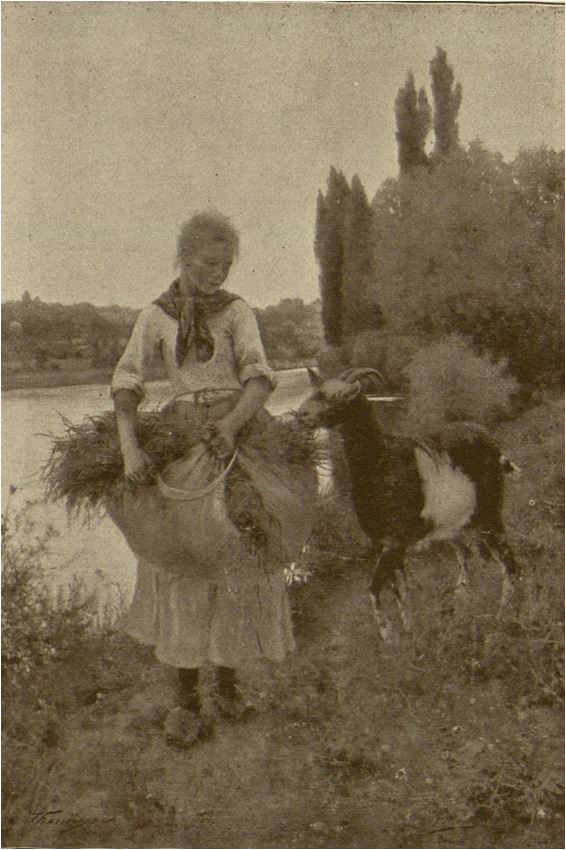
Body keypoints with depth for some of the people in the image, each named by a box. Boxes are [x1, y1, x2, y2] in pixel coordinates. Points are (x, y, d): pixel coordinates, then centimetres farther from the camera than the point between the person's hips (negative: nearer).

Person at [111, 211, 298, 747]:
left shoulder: (237, 312, 2)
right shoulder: (155, 317, 5)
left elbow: (259, 379, -11)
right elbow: (127, 383, -5)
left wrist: (231, 424, -31)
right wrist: (129, 446, -22)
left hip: (240, 435, 0)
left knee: (240, 567, 4)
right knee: (182, 570, -1)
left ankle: (228, 679, 23)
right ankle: (186, 699, 10)